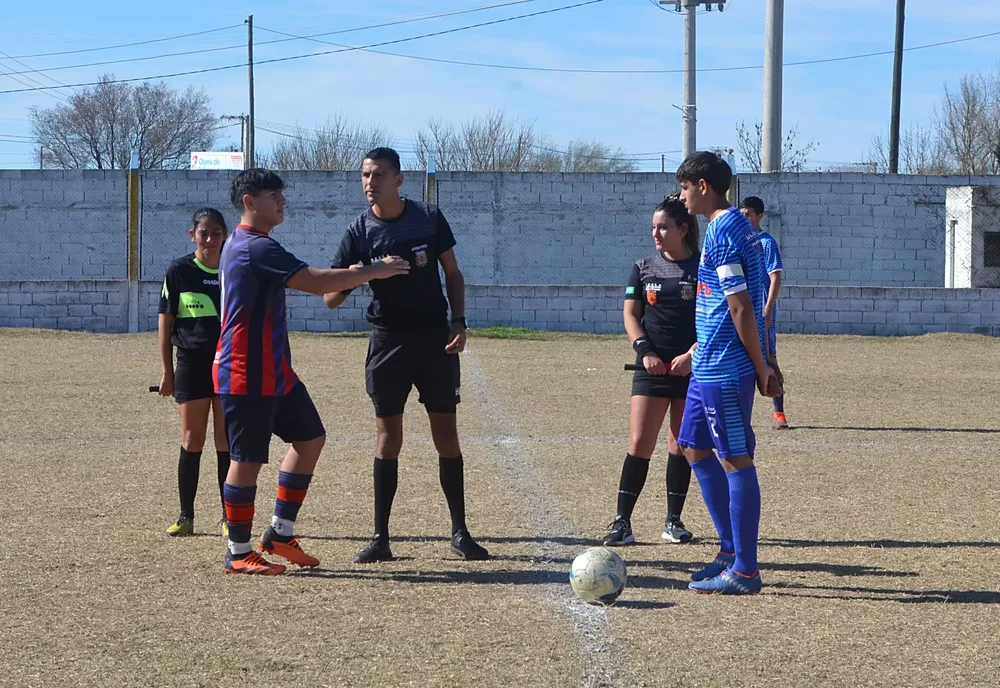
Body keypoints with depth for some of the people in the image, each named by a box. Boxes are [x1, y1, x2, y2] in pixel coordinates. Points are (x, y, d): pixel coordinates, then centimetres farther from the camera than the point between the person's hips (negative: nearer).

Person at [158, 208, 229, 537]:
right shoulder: (179, 271, -1)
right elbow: (165, 323, 2)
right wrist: (168, 372, -1)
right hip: (192, 365, -1)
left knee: (226, 442, 3)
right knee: (192, 441, 3)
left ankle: (229, 517, 10)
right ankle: (185, 516, 10)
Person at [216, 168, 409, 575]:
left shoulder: (246, 244, 17)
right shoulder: (256, 247, -19)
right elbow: (315, 283, -23)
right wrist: (374, 271, -16)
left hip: (274, 371, 11)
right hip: (247, 376, -11)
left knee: (310, 438, 13)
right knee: (248, 460, -3)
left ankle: (280, 533, 19)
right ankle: (239, 554, 5)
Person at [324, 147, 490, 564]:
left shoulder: (429, 218, 0)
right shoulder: (359, 231, -1)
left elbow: (452, 273, 9)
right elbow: (330, 298, -3)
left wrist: (459, 321, -4)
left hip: (436, 340, 0)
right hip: (388, 341, 0)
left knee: (446, 432, 2)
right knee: (388, 435, 0)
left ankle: (460, 533, 11)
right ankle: (380, 539, 5)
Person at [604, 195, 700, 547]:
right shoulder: (644, 267, 7)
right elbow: (630, 314, 6)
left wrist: (692, 354, -14)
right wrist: (644, 349, -10)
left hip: (691, 368, -1)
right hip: (652, 367, 1)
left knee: (681, 445, 5)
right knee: (640, 442, -7)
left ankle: (674, 521, 15)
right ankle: (622, 522, -6)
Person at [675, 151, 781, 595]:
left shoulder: (723, 232, -17)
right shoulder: (736, 227, 15)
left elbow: (741, 308, -19)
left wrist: (760, 367, -15)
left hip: (723, 370, -10)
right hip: (709, 368, 10)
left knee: (736, 461, -4)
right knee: (695, 450, 16)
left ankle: (744, 570, 1)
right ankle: (732, 551, 22)